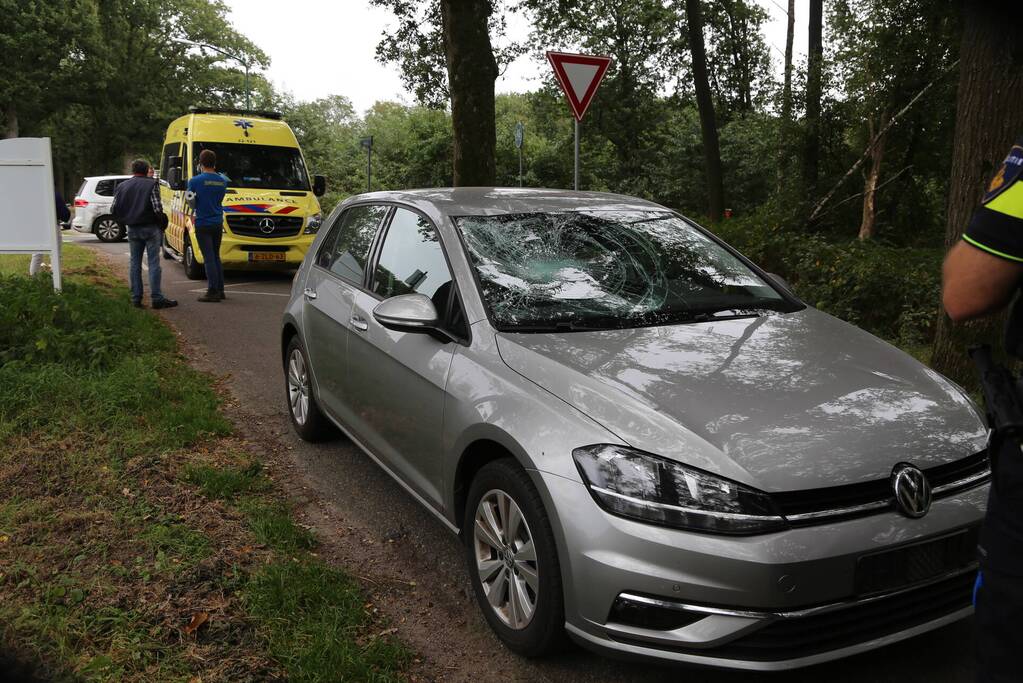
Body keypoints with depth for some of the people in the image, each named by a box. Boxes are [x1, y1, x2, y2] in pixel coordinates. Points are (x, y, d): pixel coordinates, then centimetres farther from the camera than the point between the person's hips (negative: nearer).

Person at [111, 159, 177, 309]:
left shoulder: (122, 186, 7)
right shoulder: (151, 184, -7)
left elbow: (113, 209, 4)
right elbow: (157, 208, -17)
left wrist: (126, 219, 18)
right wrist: (162, 222, -1)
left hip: (132, 229, 4)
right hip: (150, 228, -4)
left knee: (134, 263, 11)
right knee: (154, 263, -3)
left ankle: (136, 298, 13)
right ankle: (156, 298, -5)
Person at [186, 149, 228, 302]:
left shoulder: (195, 181, -9)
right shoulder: (222, 181, 5)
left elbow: (191, 201, 1)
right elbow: (219, 200, 10)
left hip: (203, 224, -5)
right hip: (218, 223, 5)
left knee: (209, 258, -4)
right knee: (216, 256, 14)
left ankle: (213, 291, -6)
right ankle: (220, 290, 16)